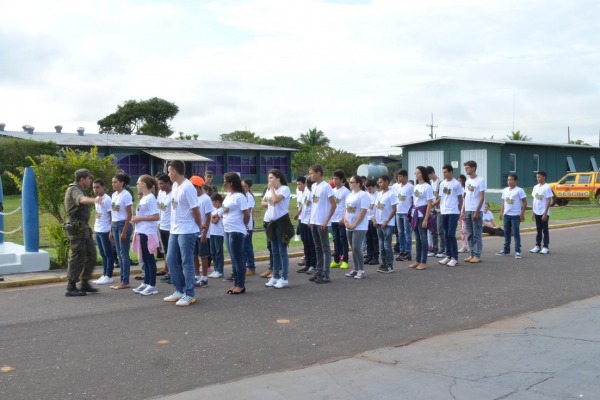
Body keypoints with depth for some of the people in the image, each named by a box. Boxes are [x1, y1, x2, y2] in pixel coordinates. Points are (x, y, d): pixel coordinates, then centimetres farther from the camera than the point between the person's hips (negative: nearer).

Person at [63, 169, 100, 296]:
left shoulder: (77, 189, 18)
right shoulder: (74, 190, -15)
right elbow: (82, 199, -40)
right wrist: (94, 200, -59)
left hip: (83, 228, 10)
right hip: (77, 229, -10)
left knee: (91, 255, 12)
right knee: (77, 258, -6)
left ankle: (85, 283, 20)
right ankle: (71, 288, 0)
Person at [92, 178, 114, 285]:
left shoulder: (107, 199, -12)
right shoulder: (97, 199, 13)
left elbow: (112, 216, -13)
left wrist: (111, 231, -16)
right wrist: (96, 224, 15)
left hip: (105, 231, -8)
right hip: (97, 230, 8)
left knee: (108, 254, 0)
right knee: (103, 254, 13)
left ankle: (109, 276, 5)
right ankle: (104, 275, 19)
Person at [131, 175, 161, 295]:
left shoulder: (150, 198, -14)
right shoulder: (143, 198, 13)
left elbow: (156, 217, -21)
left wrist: (139, 219, -18)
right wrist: (136, 217, 6)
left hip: (148, 233, -9)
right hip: (141, 233, 9)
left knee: (150, 259, -3)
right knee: (145, 259, 14)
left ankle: (152, 286, 2)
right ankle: (146, 283, 22)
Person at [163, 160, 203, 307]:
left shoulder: (188, 187, -18)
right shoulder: (175, 186, 10)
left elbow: (195, 210, -14)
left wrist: (199, 226, -3)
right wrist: (174, 225, 11)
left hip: (187, 231, -9)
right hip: (174, 230, 9)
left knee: (186, 262, -2)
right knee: (171, 260, 12)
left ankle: (189, 295, 7)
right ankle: (180, 290, 24)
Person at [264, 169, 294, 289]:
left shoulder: (284, 189, -10)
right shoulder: (270, 190, 14)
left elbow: (275, 199, -24)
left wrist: (272, 188, -14)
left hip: (282, 222, -8)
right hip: (272, 222, 8)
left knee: (282, 251, -6)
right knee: (275, 252, 12)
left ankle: (284, 279, -1)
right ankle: (275, 276, 19)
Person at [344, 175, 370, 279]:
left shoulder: (363, 195, -11)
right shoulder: (349, 195, 14)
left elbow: (363, 212, -17)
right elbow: (346, 209, 16)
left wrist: (354, 224, -17)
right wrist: (345, 221, -1)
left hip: (359, 227, -8)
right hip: (349, 227, 8)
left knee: (356, 248, -12)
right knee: (353, 248, 10)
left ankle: (361, 270, -2)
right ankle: (355, 269, 17)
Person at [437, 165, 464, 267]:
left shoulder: (456, 184, -6)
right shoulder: (442, 184, 10)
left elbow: (460, 199, 0)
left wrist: (459, 211, 1)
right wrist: (440, 208, 8)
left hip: (453, 212, -6)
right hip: (443, 212, 6)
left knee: (451, 234, -9)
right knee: (446, 235, 9)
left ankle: (455, 258, -3)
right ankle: (448, 256, 16)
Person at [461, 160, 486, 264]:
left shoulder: (480, 180, -7)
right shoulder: (467, 181, 14)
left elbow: (482, 197, -10)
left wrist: (477, 212, -15)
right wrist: (463, 210, 11)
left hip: (476, 211, -7)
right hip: (467, 210, 7)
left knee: (477, 234, -2)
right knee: (470, 234, 9)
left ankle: (477, 255, 3)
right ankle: (472, 254, 16)